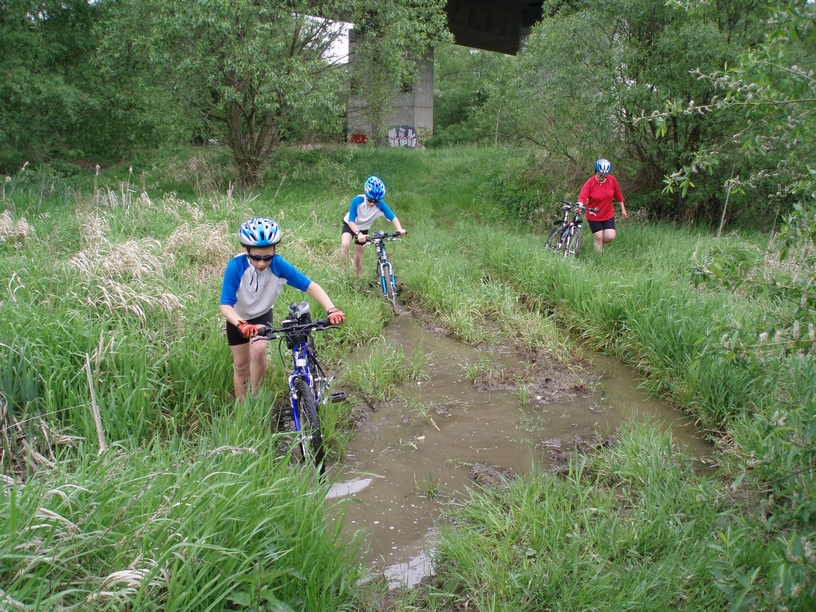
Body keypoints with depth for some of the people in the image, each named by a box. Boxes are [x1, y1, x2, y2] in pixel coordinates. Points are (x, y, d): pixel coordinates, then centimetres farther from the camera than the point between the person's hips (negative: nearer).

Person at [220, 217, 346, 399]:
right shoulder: (236, 266, -34)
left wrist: (332, 309, -44)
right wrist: (241, 324, -55)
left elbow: (310, 286, -29)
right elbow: (225, 305, -36)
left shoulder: (278, 265, -30)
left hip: (262, 314, 0)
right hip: (238, 317, 0)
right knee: (241, 366, 6)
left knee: (258, 350, -25)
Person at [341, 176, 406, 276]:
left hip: (364, 229, 2)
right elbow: (351, 221, -34)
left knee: (358, 257, 6)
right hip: (350, 225, -2)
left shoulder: (380, 204, -28)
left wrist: (399, 229, -46)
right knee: (345, 244, -31)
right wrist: (358, 233, -50)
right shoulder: (357, 200, -33)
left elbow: (392, 217, -26)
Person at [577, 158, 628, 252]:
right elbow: (582, 197, -27)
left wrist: (623, 209, 12)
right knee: (599, 238, 0)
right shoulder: (590, 183, -16)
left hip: (608, 215, 2)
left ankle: (600, 244, 26)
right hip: (593, 216, -2)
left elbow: (618, 195, 5)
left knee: (610, 237, -7)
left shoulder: (612, 180, -8)